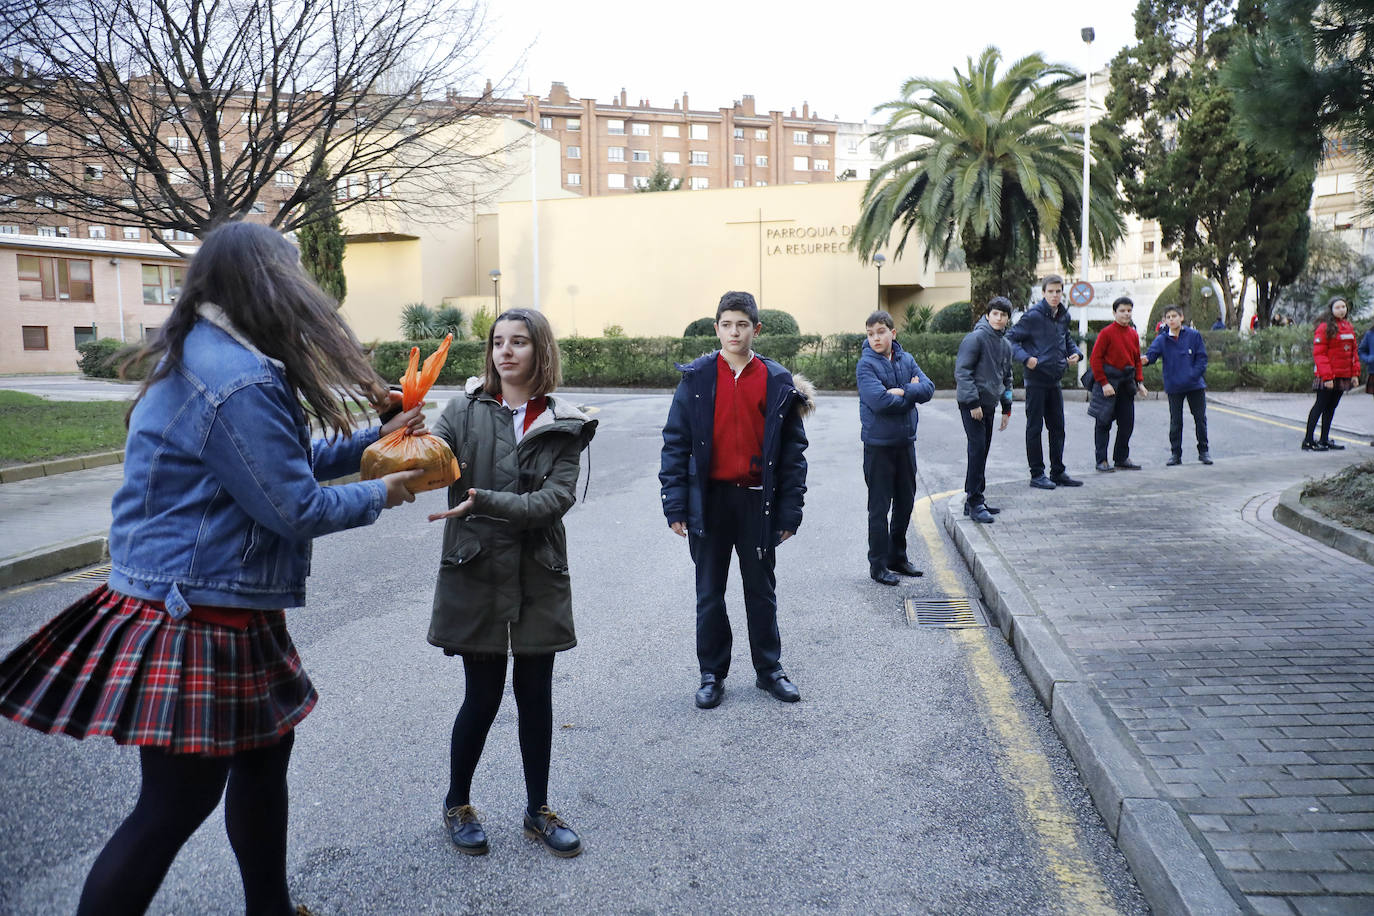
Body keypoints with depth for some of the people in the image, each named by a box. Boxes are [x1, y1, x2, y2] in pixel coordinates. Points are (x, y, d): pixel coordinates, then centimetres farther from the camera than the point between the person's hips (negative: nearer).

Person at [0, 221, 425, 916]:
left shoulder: (200, 359, 10)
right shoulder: (238, 382, -24)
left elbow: (283, 461, 18)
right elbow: (296, 507, -20)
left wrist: (373, 442, 17)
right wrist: (380, 495, -3)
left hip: (216, 611, 11)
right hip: (194, 622, -11)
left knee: (264, 751, 20)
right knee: (176, 803, 2)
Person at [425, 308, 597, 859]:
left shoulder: (563, 426, 1)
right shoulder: (466, 411, 1)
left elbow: (557, 498, -11)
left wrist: (484, 502, -23)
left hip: (538, 576, 2)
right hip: (475, 573, -1)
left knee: (535, 695, 11)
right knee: (483, 696, 6)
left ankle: (537, 809, 30)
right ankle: (457, 803, 31)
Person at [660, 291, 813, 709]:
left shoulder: (778, 383, 1)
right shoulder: (696, 378, 0)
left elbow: (793, 450, 2)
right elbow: (676, 442, -1)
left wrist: (790, 509, -3)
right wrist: (675, 503, -7)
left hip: (757, 500, 0)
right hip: (709, 499, 0)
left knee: (761, 589, 13)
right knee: (709, 593, 10)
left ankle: (769, 669, 29)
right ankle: (712, 675, 24)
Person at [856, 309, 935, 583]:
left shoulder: (907, 359, 7)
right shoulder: (866, 365, -10)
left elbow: (928, 389, -4)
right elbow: (879, 401, -23)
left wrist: (901, 391, -20)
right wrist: (912, 393, -11)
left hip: (906, 442, 6)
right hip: (879, 445, -6)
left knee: (905, 502, 15)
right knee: (879, 507, 1)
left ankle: (897, 557, 30)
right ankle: (878, 565, 11)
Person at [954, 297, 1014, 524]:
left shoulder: (1006, 345, 14)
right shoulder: (975, 338, -11)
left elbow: (1006, 377, 24)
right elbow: (962, 371, -15)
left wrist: (1007, 408, 20)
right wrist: (973, 403, -18)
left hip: (989, 404, 8)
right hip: (971, 403, -8)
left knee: (982, 451, 11)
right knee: (977, 449, -11)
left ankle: (974, 500, 19)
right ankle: (974, 502, -7)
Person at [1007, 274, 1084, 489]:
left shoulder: (1064, 316, 10)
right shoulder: (1033, 315, -12)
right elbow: (1010, 338, -12)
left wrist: (1075, 353, 6)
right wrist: (1025, 358, -25)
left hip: (1055, 380, 7)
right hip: (1036, 379, -7)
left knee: (1057, 427, 12)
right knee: (1035, 428, 0)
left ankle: (1058, 472, 22)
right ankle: (1037, 474, 8)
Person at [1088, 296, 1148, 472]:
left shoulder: (1133, 334, 11)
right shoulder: (1106, 332, -8)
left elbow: (1137, 360, 18)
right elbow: (1095, 358, -11)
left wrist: (1140, 381, 7)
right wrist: (1103, 383, -15)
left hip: (1127, 383, 7)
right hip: (1109, 382, -6)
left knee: (1127, 423, 9)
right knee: (1104, 422, -2)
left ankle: (1122, 458, 20)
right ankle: (1101, 461, 3)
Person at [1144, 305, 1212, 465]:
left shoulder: (1194, 336, -2)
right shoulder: (1161, 339, -1)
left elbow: (1202, 358, -2)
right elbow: (1152, 353, -17)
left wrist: (1192, 376, -14)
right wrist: (1145, 359, -40)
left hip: (1195, 385, 0)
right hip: (1174, 387, 0)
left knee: (1200, 418, 8)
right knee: (1175, 421, 6)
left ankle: (1203, 451, 22)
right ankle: (1175, 454, 15)